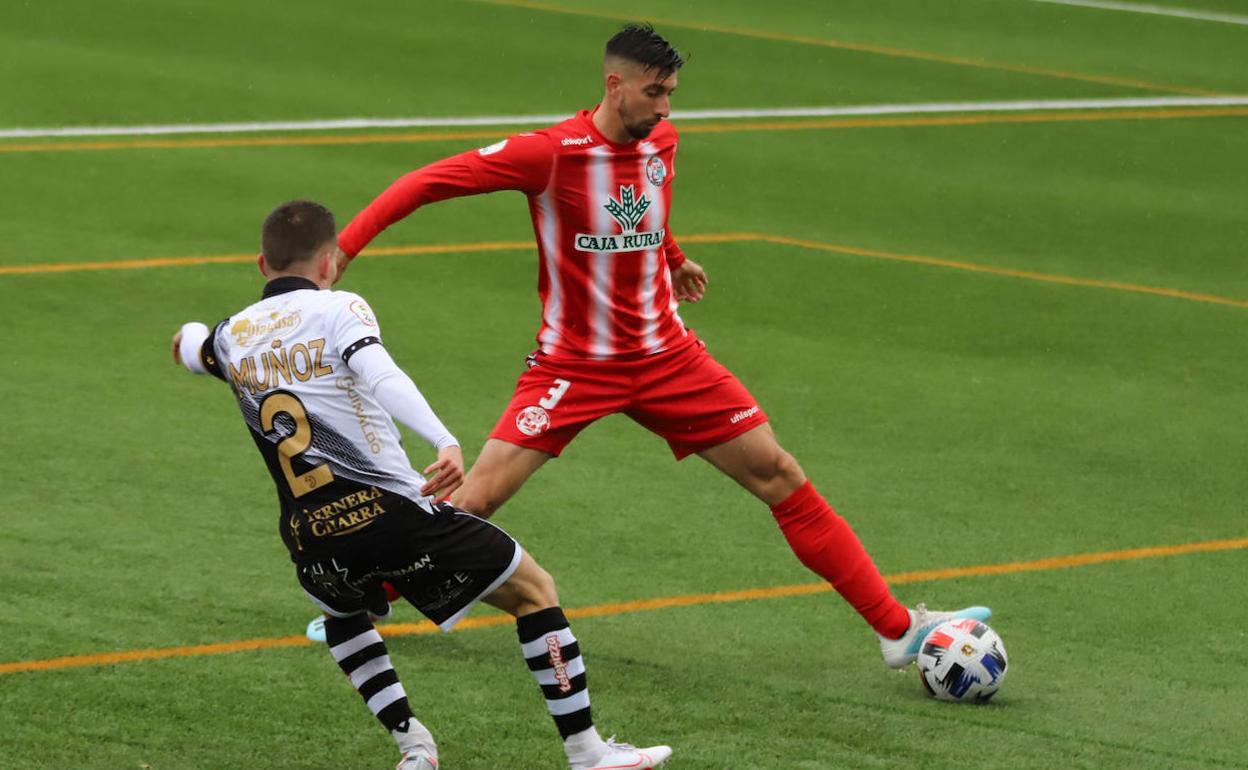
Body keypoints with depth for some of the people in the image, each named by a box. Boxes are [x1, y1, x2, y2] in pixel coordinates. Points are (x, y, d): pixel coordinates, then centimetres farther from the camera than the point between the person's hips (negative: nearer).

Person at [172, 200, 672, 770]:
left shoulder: (232, 337, 15)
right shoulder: (338, 309, 1)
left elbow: (187, 347, 41)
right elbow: (379, 374, -20)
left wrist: (189, 337, 66)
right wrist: (445, 442, -33)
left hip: (313, 542, 4)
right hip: (391, 509, -4)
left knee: (342, 615, 38)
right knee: (533, 590, 13)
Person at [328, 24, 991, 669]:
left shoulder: (661, 143, 0)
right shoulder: (553, 152, -18)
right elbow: (429, 182, -17)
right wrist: (341, 249, -21)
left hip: (665, 356, 5)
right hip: (573, 366, -5)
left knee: (780, 477, 0)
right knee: (473, 500, -13)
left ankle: (898, 629, 5)